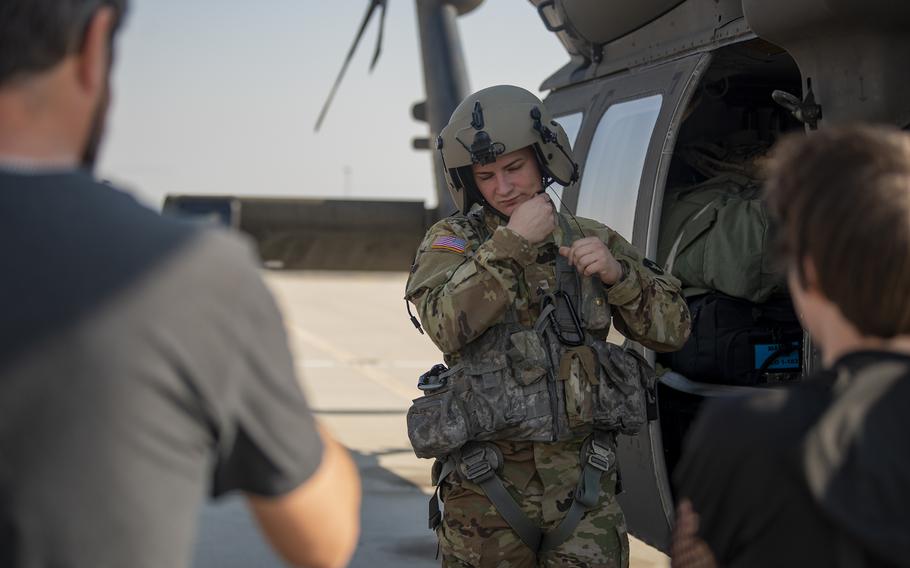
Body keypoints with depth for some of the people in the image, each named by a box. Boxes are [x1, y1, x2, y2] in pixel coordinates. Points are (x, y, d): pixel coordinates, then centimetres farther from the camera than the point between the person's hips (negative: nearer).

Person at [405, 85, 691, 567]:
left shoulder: (591, 241, 10)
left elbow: (672, 329, 6)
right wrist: (511, 244, -18)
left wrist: (616, 272, -9)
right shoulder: (451, 242, 3)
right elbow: (446, 324, -18)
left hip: (583, 478, 2)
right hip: (487, 487, -1)